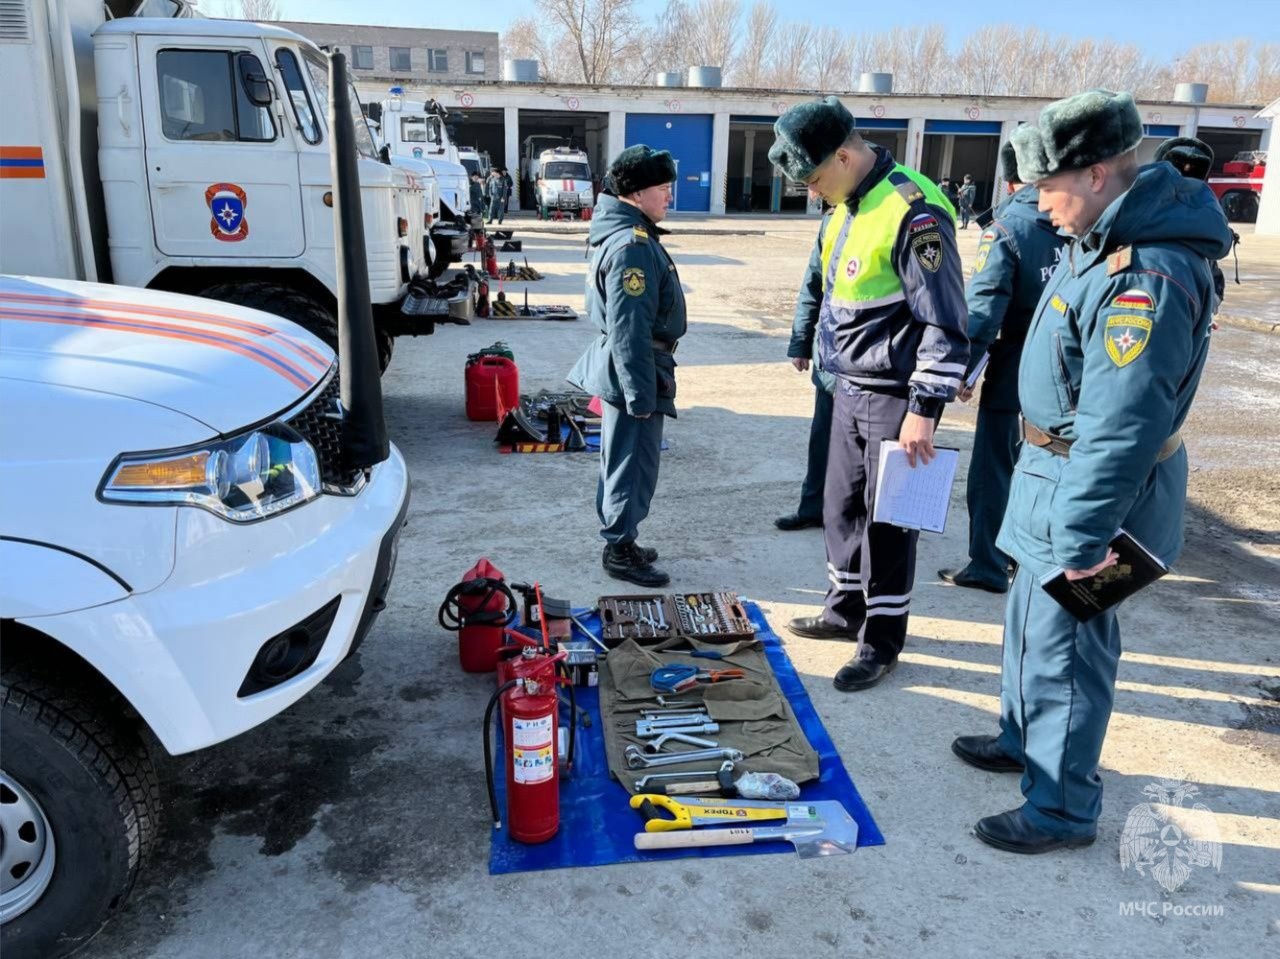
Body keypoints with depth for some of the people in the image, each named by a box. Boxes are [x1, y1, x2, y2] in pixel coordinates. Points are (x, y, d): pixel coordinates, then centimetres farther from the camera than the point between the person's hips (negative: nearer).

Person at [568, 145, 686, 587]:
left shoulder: (620, 233, 11)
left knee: (621, 458, 19)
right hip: (633, 370, -11)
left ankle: (619, 541, 32)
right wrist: (641, 394, -23)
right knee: (633, 462, 1)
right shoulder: (633, 246, -22)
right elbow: (630, 330, -25)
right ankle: (620, 551, 13)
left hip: (620, 367, 11)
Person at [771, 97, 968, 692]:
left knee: (886, 521, 2)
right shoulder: (847, 207, 9)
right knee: (841, 505, 17)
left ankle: (882, 641, 17)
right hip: (850, 386, 9)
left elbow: (945, 322, -21)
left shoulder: (912, 213, -21)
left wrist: (924, 409, -21)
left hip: (894, 395, -9)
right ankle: (846, 609, 35)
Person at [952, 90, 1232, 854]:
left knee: (1064, 646, 3)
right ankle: (1026, 738, 44)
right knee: (1031, 620, 24)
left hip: (1089, 490, -10)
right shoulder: (1105, 240, 6)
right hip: (1057, 472, 10)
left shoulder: (1146, 277, -28)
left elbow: (1122, 428, -29)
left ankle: (1063, 809, 20)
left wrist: (1081, 536, -25)